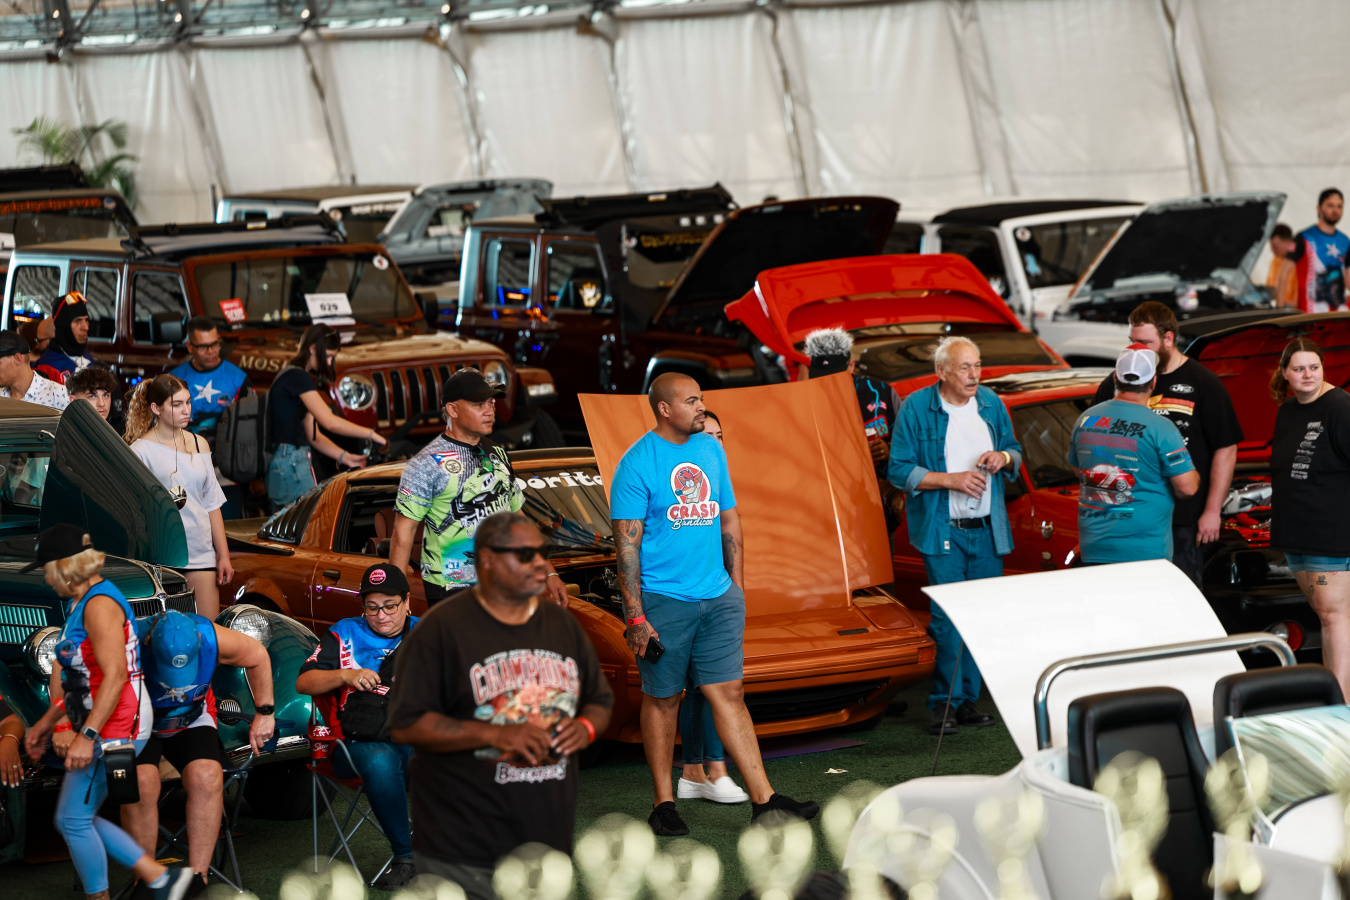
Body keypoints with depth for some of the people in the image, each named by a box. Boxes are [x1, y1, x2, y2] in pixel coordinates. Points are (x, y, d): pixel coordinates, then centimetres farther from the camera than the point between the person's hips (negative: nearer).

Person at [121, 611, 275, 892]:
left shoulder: (213, 638, -23)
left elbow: (258, 656, -2)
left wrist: (264, 713, 3)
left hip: (191, 721, 2)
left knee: (207, 777, -28)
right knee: (142, 784, -32)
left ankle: (198, 877, -20)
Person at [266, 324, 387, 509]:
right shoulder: (298, 377, -12)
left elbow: (313, 436, 18)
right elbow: (329, 422, -17)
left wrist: (344, 457, 6)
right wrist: (371, 434, -9)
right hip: (290, 464, -11)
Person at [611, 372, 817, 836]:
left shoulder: (711, 451, 10)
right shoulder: (637, 464, -9)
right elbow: (627, 542, -11)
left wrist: (737, 588, 13)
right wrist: (635, 617, -15)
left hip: (717, 597, 5)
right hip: (662, 600, -5)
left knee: (729, 693, 3)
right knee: (662, 699, 5)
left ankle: (764, 799, 2)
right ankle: (663, 805, 15)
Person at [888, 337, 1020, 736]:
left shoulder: (991, 404, 9)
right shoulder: (915, 408, -5)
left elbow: (1015, 451, 21)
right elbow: (899, 470, -7)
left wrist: (1004, 457, -4)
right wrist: (950, 480, -16)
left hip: (987, 530, 5)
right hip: (941, 530, -5)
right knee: (948, 617, -10)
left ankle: (967, 698, 13)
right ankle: (944, 702, -3)